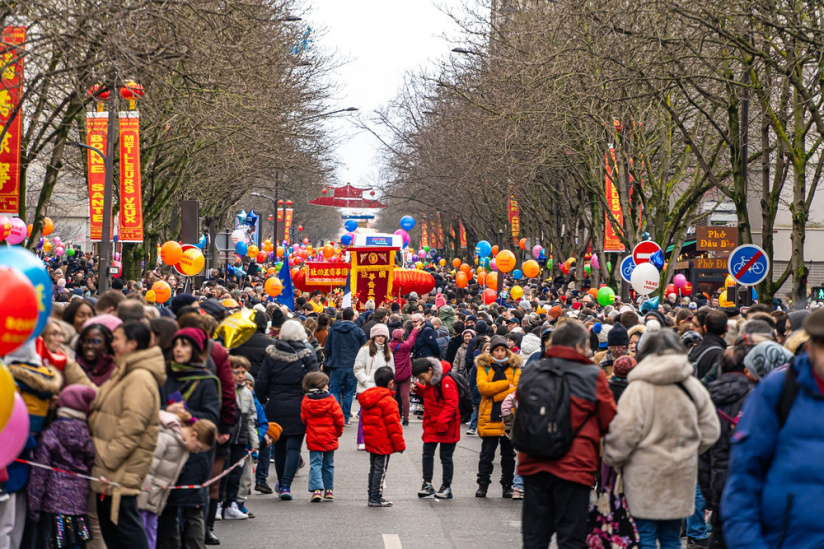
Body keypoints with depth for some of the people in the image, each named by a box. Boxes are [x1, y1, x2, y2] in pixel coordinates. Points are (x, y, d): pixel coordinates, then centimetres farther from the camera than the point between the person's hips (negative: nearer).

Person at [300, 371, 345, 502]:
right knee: (328, 464, 13)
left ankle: (316, 490, -14)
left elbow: (304, 419, 6)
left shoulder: (306, 401, -2)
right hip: (329, 438, 0)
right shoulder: (330, 400, -8)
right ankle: (329, 490, 19)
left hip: (313, 439, 0)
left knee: (315, 464, 0)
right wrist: (338, 432, 11)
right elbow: (339, 418, -6)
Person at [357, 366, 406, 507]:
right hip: (383, 442, -9)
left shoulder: (367, 397, 10)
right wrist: (399, 444, -9)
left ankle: (372, 496, 21)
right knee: (380, 469, -3)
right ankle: (376, 498, -2)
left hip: (371, 441, 9)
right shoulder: (387, 401, -17)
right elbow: (393, 424, -16)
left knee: (373, 468, 15)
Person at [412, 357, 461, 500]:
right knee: (427, 454, 6)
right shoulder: (430, 382, 6)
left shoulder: (446, 381, -20)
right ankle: (427, 484, 14)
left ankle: (447, 487, 11)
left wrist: (441, 421, -27)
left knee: (446, 457, 2)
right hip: (431, 424, 8)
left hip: (446, 426, -8)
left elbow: (452, 403, -23)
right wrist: (419, 389, 2)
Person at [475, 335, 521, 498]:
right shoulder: (484, 366, 6)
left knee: (508, 454, 7)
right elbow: (482, 387, -11)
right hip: (489, 416, -1)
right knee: (487, 453, 0)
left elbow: (517, 388, -8)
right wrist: (506, 384, -13)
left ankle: (508, 486, 15)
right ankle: (482, 485, 6)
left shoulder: (514, 366, 7)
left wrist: (495, 397, -14)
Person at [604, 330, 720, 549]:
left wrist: (612, 458, 1)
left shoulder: (638, 387, -11)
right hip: (681, 474, 4)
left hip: (645, 473, -4)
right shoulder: (694, 387, 4)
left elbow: (624, 431, -15)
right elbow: (710, 432, 8)